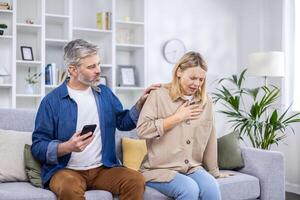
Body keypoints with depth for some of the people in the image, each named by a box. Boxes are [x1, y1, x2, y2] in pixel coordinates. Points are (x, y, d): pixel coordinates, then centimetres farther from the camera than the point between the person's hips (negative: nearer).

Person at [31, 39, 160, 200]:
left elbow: (124, 122, 18)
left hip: (103, 168, 4)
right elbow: (38, 146, -5)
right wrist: (67, 147, -23)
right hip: (67, 170, -4)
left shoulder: (104, 93, 10)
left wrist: (141, 102, 3)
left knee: (136, 180, -22)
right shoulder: (52, 101, -5)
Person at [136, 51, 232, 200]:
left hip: (192, 168, 4)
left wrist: (214, 171, 20)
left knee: (212, 188, -26)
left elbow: (209, 139, 15)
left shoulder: (206, 102, 8)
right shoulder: (159, 96, -5)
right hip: (160, 169, -4)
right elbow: (142, 129, -15)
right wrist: (178, 117, -12)